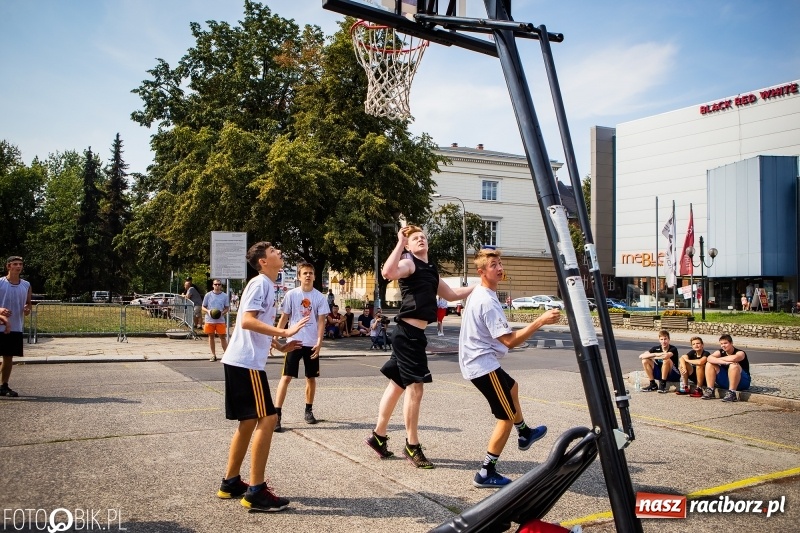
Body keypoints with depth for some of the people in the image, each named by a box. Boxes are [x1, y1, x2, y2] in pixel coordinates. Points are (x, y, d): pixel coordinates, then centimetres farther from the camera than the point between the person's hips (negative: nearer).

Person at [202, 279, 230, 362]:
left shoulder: (224, 296, 3)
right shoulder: (208, 295, 2)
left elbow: (227, 308, 8)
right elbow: (203, 307, 7)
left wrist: (222, 313, -12)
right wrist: (208, 311, -15)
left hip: (220, 320, -1)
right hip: (209, 320, 1)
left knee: (223, 337, -3)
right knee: (211, 336, 8)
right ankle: (213, 355, 17)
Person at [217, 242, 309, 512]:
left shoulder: (268, 285, 18)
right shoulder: (259, 283, -12)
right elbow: (247, 321, -23)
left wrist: (280, 346, 19)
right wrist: (285, 332, -27)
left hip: (243, 361, 10)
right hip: (246, 362, -10)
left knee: (249, 421, 15)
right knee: (267, 419, -9)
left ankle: (231, 482, 25)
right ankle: (256, 491, -4)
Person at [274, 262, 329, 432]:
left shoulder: (320, 297, 0)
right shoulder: (291, 294, -2)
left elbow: (321, 321, -2)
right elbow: (284, 318, 3)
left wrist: (319, 341, -13)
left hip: (312, 343, 2)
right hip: (294, 341, -2)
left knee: (311, 378, 11)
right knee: (286, 377, -7)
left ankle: (309, 410, 28)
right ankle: (277, 414, -7)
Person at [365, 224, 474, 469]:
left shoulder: (430, 270, 20)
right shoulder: (409, 263, -8)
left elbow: (452, 294, 29)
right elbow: (388, 272, -31)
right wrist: (400, 243, -25)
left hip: (414, 333, 9)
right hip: (408, 332, -9)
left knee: (397, 385, 16)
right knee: (414, 387, -6)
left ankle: (378, 435, 27)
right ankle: (412, 446, 5)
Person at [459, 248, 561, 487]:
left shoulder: (478, 295, 8)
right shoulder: (488, 302, -24)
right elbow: (510, 340, -26)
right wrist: (540, 321, -26)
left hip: (476, 362, 11)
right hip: (484, 365, -11)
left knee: (511, 387, 33)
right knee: (507, 416, -2)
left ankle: (524, 434, 53)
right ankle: (486, 473, 3)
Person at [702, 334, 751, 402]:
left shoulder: (740, 353, -13)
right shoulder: (720, 352, 1)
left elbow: (734, 358, -39)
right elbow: (709, 358, -20)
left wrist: (719, 359, -22)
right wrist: (723, 362, -36)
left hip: (742, 382, -5)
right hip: (725, 382, 5)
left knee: (734, 365, -33)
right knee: (709, 364, -8)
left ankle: (732, 393, -31)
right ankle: (710, 390, -15)